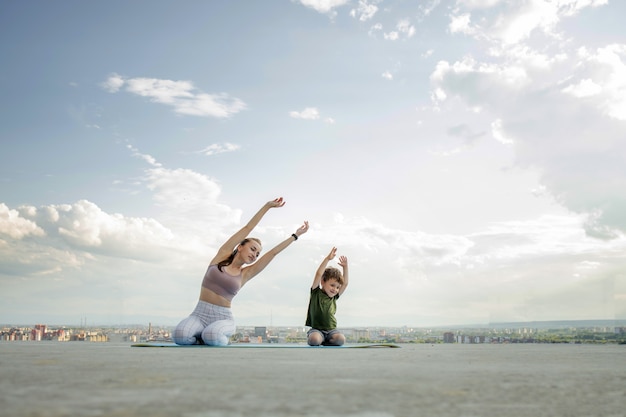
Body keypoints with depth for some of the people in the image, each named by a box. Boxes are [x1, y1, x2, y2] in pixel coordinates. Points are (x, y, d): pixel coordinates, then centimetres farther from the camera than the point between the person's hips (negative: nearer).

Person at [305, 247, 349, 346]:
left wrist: (345, 267, 5)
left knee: (341, 339, -25)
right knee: (314, 340, -34)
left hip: (331, 330, 4)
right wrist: (327, 259, -18)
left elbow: (345, 283, 13)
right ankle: (310, 338, 1)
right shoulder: (316, 293, -1)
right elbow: (318, 275, -12)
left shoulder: (334, 297, 13)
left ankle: (324, 342, 1)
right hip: (316, 329, -4)